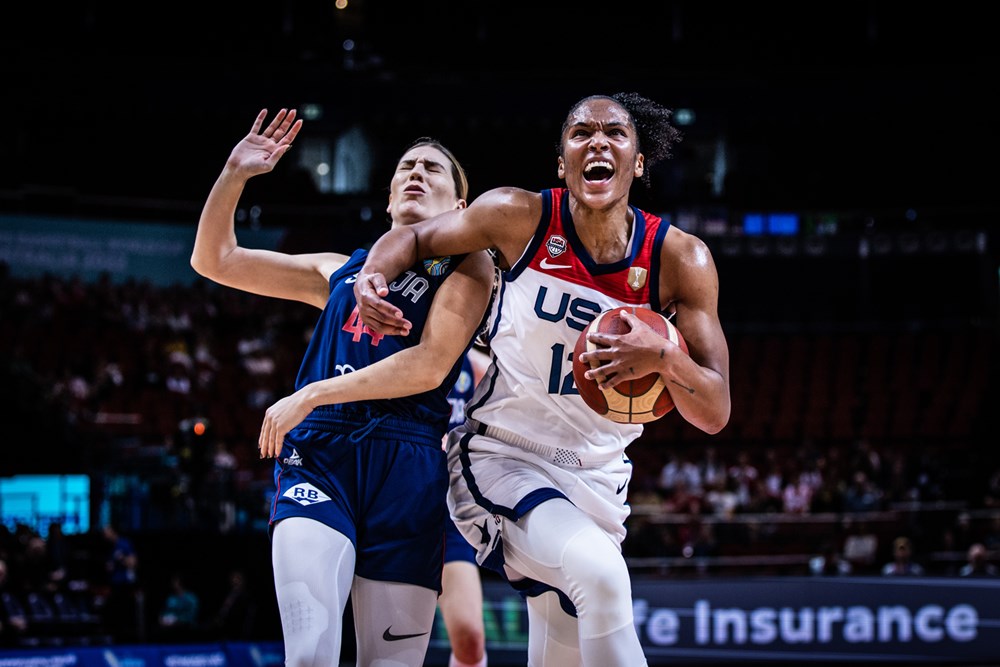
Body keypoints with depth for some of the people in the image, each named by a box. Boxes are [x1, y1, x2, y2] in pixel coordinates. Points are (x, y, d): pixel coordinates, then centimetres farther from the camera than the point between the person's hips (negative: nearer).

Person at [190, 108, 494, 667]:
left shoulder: (467, 265, 12)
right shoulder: (341, 270, 26)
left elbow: (429, 365, -4)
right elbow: (215, 260, 28)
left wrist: (310, 396, -6)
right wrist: (234, 175, 13)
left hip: (408, 466, -2)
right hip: (319, 455, 2)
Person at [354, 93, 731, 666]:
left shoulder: (680, 259, -11)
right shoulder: (519, 217, -13)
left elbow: (715, 413, -14)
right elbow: (415, 238, 5)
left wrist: (663, 358, -34)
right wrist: (372, 278, -17)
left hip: (596, 474, 4)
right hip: (501, 457, -4)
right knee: (600, 574, -32)